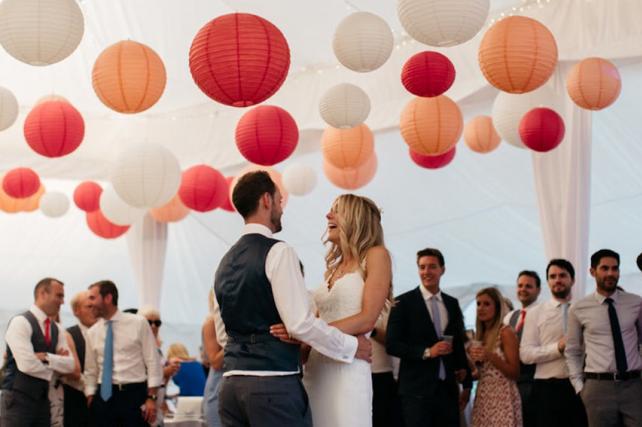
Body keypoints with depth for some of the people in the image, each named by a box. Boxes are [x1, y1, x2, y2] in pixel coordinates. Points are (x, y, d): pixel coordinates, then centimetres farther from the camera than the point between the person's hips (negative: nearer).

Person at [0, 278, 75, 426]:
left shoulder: (56, 329, 14)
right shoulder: (21, 322, -10)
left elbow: (70, 365, 5)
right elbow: (27, 364, -20)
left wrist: (47, 357, -12)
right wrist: (53, 370, -4)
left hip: (42, 400, 7)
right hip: (18, 399, -7)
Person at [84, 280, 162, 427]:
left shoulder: (138, 323, -2)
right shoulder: (93, 332, 9)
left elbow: (153, 361, -3)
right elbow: (90, 370, 14)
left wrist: (151, 398, -9)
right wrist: (91, 399, 5)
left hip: (134, 394, -3)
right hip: (104, 396, 4)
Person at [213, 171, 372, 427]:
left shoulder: (226, 261, 15)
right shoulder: (277, 252, -8)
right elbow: (300, 323, -14)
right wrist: (351, 346, -3)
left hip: (231, 382, 8)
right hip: (274, 383, -7)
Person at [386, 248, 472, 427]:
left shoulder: (452, 304, 12)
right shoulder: (404, 302, -3)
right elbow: (392, 345, -7)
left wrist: (467, 384, 16)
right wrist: (427, 352, -18)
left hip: (448, 388, 4)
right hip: (416, 389, -4)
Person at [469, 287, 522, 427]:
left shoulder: (505, 332, -7)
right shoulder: (480, 334, 12)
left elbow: (515, 373, -10)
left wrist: (490, 356, -19)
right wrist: (473, 357, 2)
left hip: (503, 398, -6)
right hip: (483, 397, 7)